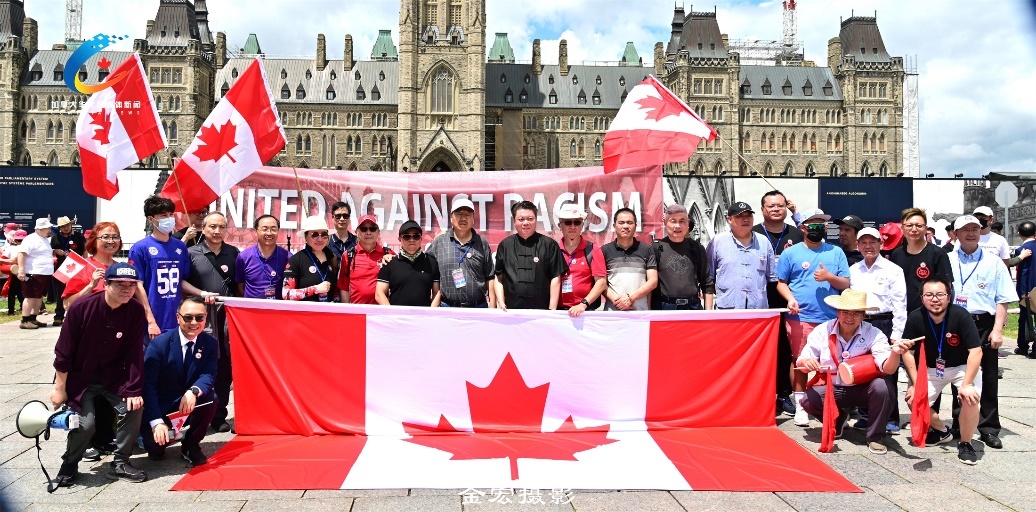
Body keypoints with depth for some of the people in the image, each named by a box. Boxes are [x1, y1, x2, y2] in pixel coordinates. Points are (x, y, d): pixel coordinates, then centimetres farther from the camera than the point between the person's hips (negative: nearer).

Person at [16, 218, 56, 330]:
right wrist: (21, 270, -28)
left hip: (45, 274, 9)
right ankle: (24, 321, -4)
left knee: (39, 297, 12)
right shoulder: (31, 239, -11)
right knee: (31, 297, -7)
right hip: (34, 274, -9)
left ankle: (33, 319, 20)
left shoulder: (45, 240, 19)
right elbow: (21, 253, -20)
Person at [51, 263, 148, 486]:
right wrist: (59, 388, -9)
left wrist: (134, 390, -14)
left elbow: (135, 354, -10)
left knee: (134, 407, -17)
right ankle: (69, 465, 14)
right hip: (79, 375, -2)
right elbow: (63, 352, -12)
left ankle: (120, 463, 3)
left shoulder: (136, 311, -13)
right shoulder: (81, 308, -19)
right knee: (85, 422, -17)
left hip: (113, 375, 3)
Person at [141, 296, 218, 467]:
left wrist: (194, 391, -40)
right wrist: (157, 421, -31)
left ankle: (190, 444, -3)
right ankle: (159, 442, 15)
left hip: (191, 403, 3)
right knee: (154, 441, -27)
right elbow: (147, 384, -20)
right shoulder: (159, 344, -16)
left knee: (211, 399, -29)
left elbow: (209, 375, -15)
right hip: (161, 406, -2)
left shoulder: (211, 343, -6)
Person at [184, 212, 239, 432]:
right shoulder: (192, 253, 2)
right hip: (202, 318, -3)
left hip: (228, 318, 3)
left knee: (225, 368, 6)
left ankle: (219, 416, 16)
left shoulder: (233, 253, 10)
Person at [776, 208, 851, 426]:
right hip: (800, 318, -1)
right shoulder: (791, 253, 7)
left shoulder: (836, 252, 11)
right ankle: (800, 406, 10)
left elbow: (846, 284, 9)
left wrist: (829, 277, -10)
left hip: (831, 318, 2)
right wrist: (790, 299, -13)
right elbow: (781, 282, 5)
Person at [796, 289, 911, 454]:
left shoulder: (873, 334, -13)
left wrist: (895, 353, -49)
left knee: (882, 387, -32)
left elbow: (888, 369, -27)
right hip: (831, 389, 2)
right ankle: (838, 417, 11)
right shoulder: (822, 331, -9)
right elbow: (801, 364, -7)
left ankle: (875, 437, -9)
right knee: (808, 400, -27)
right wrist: (806, 362, -32)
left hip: (862, 389, -1)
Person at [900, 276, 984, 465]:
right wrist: (916, 383, -13)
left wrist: (967, 384, -29)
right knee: (914, 400, -10)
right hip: (931, 369, 3)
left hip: (962, 366, -2)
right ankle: (941, 431, 21)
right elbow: (908, 352, -9)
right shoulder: (915, 318, -20)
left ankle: (965, 444, -3)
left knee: (970, 398, -27)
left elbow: (976, 352, -24)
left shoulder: (961, 316, -26)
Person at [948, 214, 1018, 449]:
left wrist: (997, 330, -8)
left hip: (984, 325, 0)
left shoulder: (993, 263, 5)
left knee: (988, 379, 5)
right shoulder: (946, 261, 6)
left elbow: (1003, 300, 1)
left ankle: (989, 429, 15)